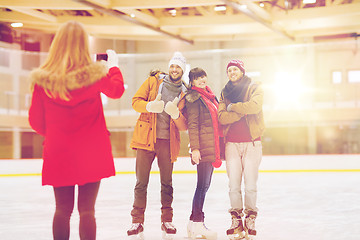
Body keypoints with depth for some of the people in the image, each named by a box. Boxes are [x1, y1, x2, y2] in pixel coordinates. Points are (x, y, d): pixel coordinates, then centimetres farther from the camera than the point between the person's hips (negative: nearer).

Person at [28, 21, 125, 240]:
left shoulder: (42, 80, -7)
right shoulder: (96, 75, -9)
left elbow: (36, 121, 1)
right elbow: (117, 89, 12)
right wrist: (114, 65, 30)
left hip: (58, 154, 1)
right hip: (92, 154, -1)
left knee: (62, 210, 11)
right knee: (87, 210, 5)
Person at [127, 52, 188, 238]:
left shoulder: (184, 93, 8)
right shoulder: (153, 81, 7)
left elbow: (184, 126, 3)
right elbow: (136, 101, 2)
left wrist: (176, 114, -18)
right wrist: (150, 106, -18)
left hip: (167, 142, 1)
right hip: (146, 138, -1)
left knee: (167, 183, 6)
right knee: (141, 182, -1)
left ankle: (167, 221, 17)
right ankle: (137, 221, 7)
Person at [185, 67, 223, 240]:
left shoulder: (209, 96, 20)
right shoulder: (194, 98, -6)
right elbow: (192, 125, -13)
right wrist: (195, 148, -21)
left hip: (212, 148, 9)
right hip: (203, 148, -9)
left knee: (204, 185, 11)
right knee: (203, 185, -9)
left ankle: (194, 222, 17)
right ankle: (197, 224, -5)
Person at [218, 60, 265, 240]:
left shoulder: (254, 88, 6)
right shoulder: (225, 93, 15)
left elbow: (254, 106, -16)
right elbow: (221, 117, -1)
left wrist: (233, 107, -5)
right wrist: (242, 112, -13)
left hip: (252, 142, -3)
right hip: (232, 143, 3)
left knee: (250, 185, -5)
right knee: (234, 184, -1)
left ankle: (250, 220, 5)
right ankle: (236, 220, 6)